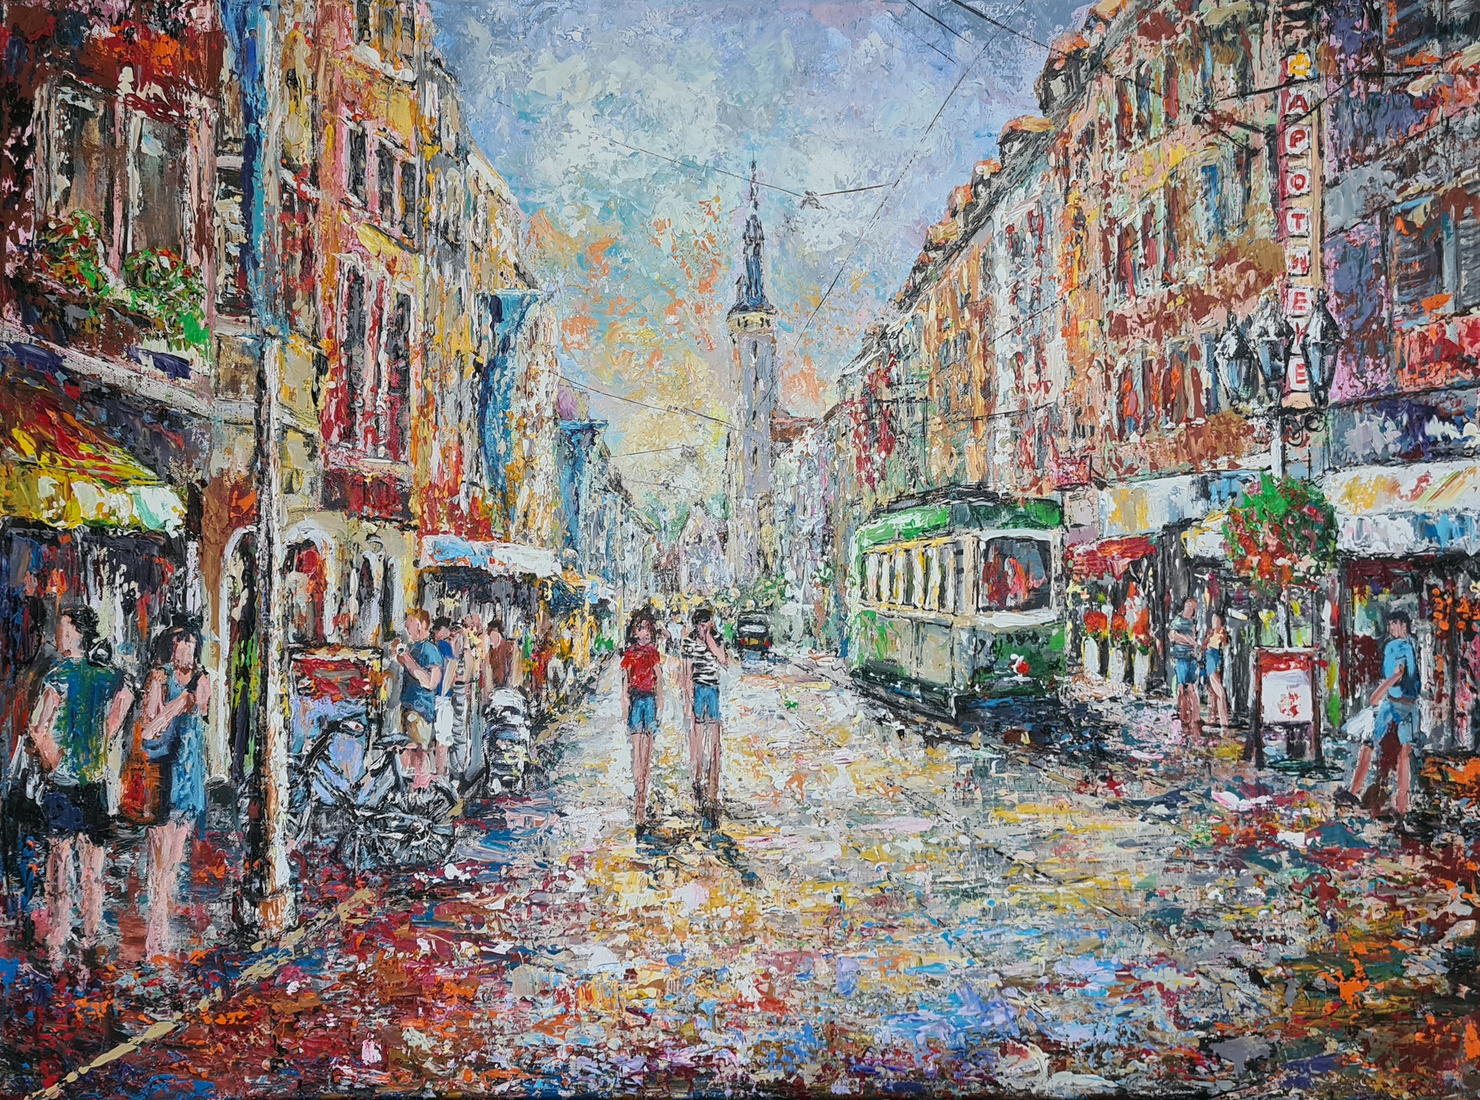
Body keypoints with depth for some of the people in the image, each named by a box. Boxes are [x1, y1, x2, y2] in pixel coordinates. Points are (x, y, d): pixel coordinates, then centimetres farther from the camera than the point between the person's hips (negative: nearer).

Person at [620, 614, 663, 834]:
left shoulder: (654, 653, 11)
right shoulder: (630, 653, 5)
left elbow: (659, 677, 11)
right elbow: (625, 677, 2)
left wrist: (660, 698, 5)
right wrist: (625, 698, -7)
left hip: (650, 697, 2)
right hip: (636, 697, -2)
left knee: (648, 738, 0)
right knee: (637, 740, -7)